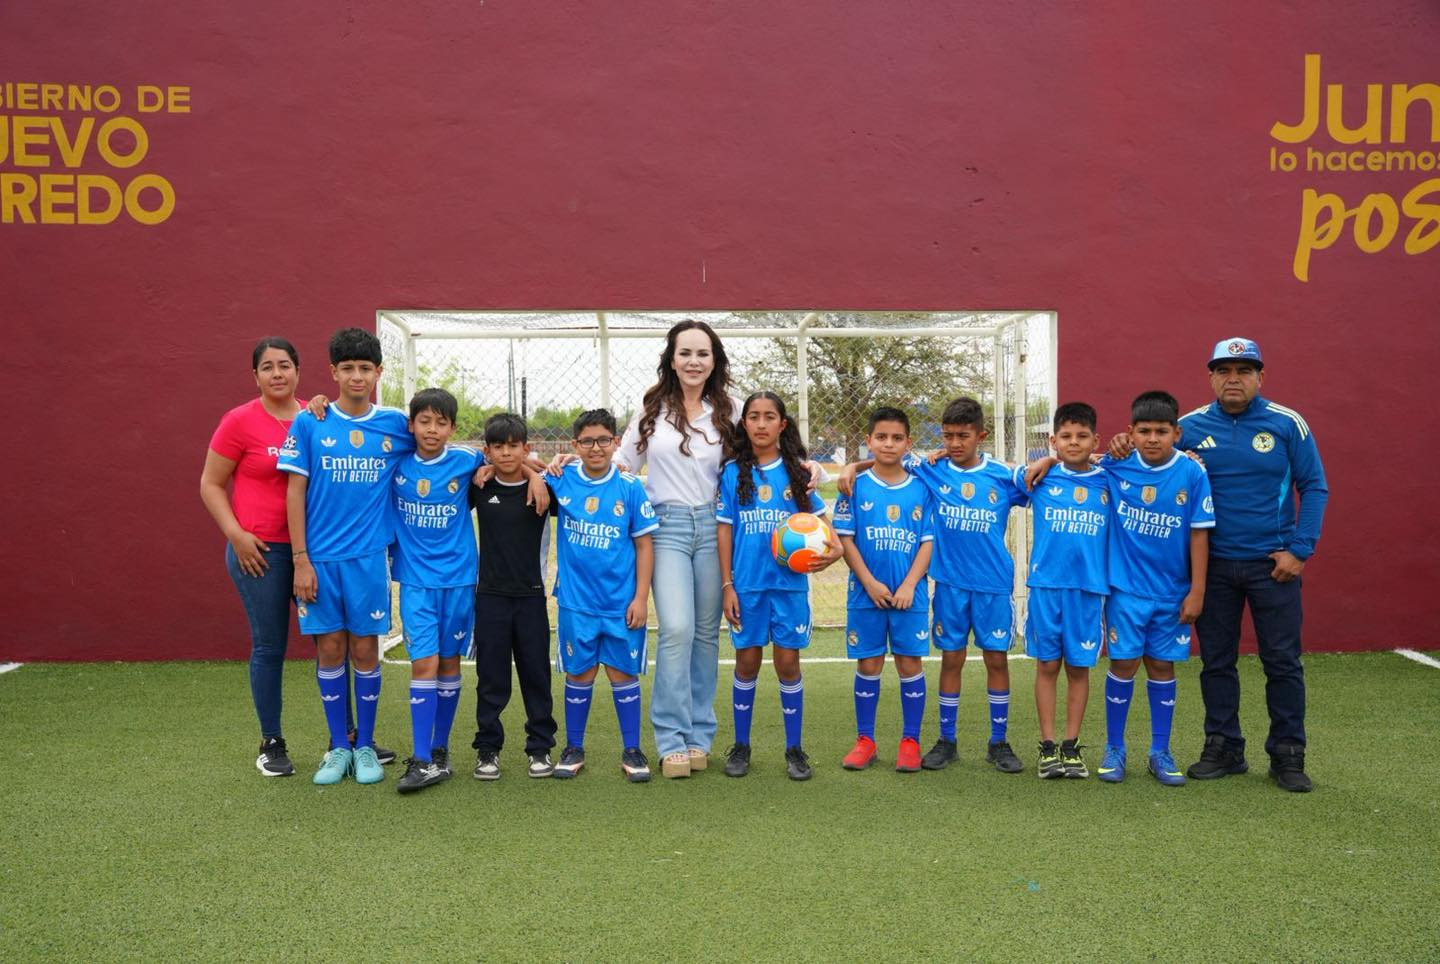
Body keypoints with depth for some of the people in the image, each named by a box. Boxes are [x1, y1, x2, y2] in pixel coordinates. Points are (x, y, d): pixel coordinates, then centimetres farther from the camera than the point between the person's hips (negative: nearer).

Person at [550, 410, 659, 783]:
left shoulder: (630, 487, -5)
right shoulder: (561, 480, -2)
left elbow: (644, 545, -2)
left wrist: (641, 597, -5)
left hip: (622, 601, -1)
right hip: (576, 600, 1)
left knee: (623, 673, 7)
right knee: (579, 674, 10)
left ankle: (632, 751, 19)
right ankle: (573, 748, 25)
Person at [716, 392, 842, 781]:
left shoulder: (797, 471, 3)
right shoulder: (733, 473, 2)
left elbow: (817, 519, 7)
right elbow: (724, 530, 3)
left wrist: (832, 548, -14)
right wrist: (727, 585, -1)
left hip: (790, 582, 0)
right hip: (747, 584, 0)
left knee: (788, 662, 4)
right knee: (747, 661, 7)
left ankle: (794, 749, 17)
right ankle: (740, 745, 22)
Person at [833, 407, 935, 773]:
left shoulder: (921, 489, 2)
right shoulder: (856, 486, 1)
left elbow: (928, 543, 1)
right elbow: (845, 539, -2)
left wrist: (909, 585, -10)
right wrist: (870, 583, -10)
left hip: (910, 594, 0)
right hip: (866, 593, 0)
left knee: (910, 664, 4)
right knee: (868, 665, 7)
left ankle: (911, 741, 16)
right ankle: (865, 740, 18)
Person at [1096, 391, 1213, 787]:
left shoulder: (1192, 474, -9)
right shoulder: (1115, 467, -6)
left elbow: (1199, 534, -5)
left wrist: (1197, 591, -4)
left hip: (1172, 592, 0)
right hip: (1126, 588, 0)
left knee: (1162, 665, 10)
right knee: (1124, 664, 2)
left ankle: (1160, 752, 22)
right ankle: (1114, 749, 17)